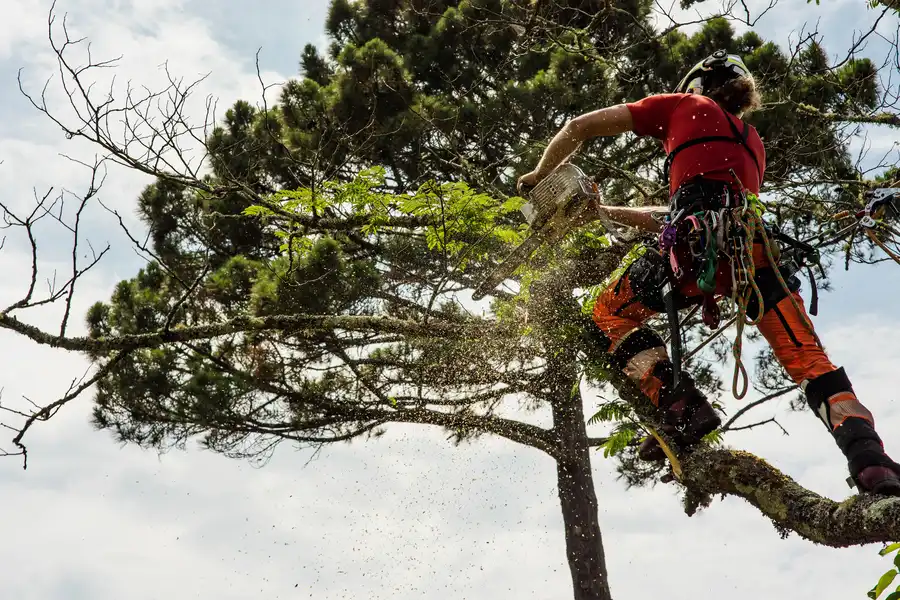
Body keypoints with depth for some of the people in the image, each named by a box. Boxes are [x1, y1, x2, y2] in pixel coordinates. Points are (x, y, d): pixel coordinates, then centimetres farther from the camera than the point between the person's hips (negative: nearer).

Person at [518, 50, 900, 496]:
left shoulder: (684, 105, 25)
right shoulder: (752, 142, 38)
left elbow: (580, 127, 21)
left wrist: (541, 175, 36)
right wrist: (606, 212, 45)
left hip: (699, 238, -4)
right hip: (757, 244, 5)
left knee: (610, 314, 13)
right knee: (810, 361, 5)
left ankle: (681, 408, -6)